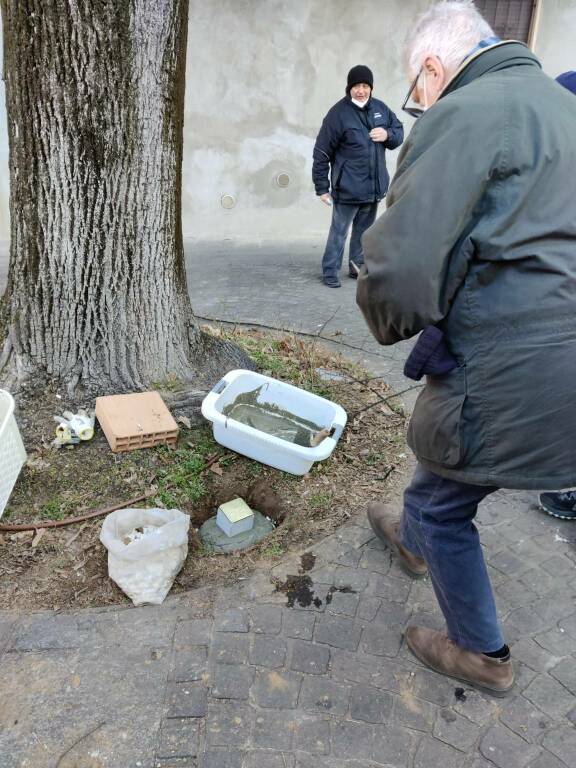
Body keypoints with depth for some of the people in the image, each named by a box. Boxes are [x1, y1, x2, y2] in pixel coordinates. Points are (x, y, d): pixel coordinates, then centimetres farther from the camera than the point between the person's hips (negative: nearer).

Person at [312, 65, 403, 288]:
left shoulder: (380, 108, 7)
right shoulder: (338, 113, -10)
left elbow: (399, 130, 19)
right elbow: (322, 153, -10)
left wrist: (388, 135, -6)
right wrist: (322, 187, -10)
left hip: (375, 186, 6)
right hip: (347, 188, -6)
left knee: (364, 230, 16)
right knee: (339, 231, 0)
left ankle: (358, 266, 30)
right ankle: (330, 272, 11)